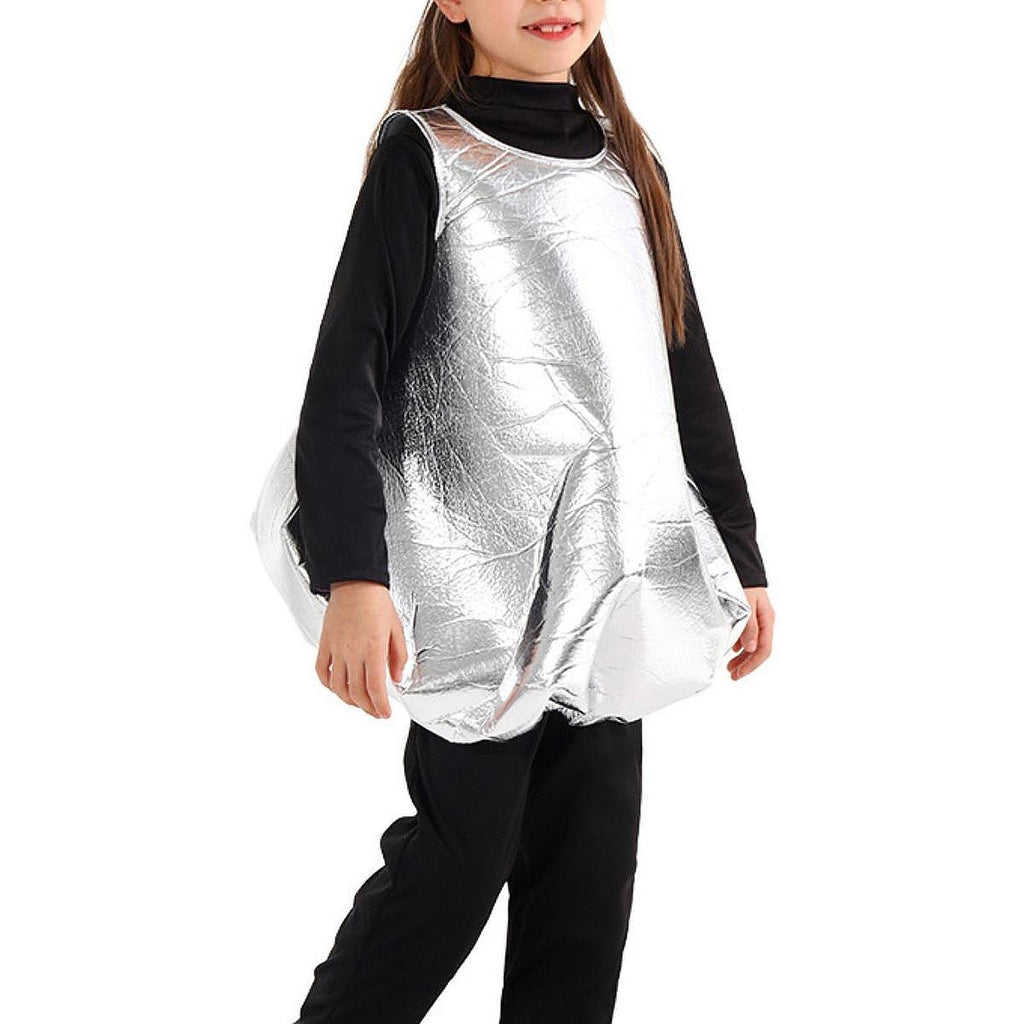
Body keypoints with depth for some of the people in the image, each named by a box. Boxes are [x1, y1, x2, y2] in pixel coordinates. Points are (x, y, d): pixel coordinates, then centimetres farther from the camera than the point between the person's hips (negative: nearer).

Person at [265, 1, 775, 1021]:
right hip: (481, 587, -5)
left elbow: (688, 375, 19)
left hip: (607, 584, 6)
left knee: (593, 862, 6)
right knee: (463, 853, -2)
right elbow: (347, 376, -10)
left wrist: (741, 556, 18)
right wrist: (352, 578, -21)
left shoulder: (629, 168, 14)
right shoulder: (423, 158, -3)